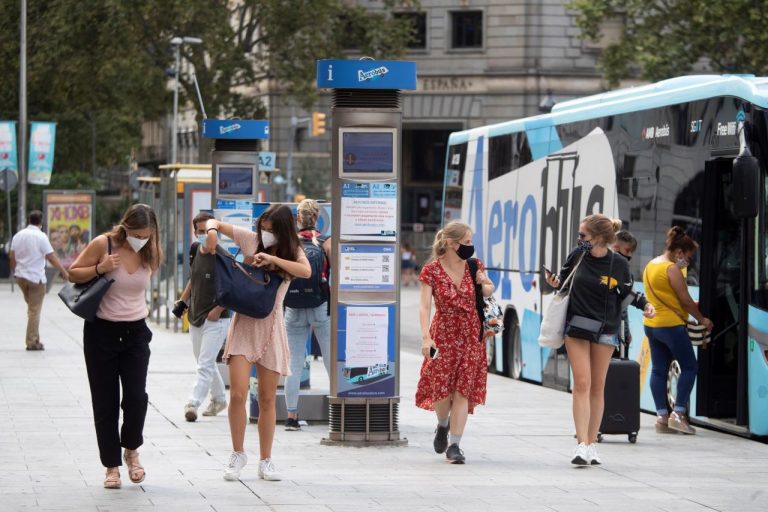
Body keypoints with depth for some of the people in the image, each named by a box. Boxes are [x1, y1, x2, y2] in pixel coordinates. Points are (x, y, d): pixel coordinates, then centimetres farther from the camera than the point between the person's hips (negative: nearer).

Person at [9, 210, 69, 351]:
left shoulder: (18, 236, 6)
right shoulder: (41, 236, -12)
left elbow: (12, 257, 10)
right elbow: (52, 257, -13)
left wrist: (15, 272, 25)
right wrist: (64, 272, -5)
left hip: (21, 277, 5)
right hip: (36, 278, -5)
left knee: (31, 307, 19)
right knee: (35, 310, -1)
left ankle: (33, 339, 16)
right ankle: (32, 342, 0)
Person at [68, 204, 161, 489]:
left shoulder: (151, 253, -3)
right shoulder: (103, 245, -13)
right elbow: (73, 273, -5)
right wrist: (100, 269, -19)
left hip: (135, 332, 2)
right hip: (102, 331, -2)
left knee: (136, 395, -10)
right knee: (105, 402, 2)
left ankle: (132, 450, 16)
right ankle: (112, 465, 11)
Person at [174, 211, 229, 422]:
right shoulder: (195, 250, 4)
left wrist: (218, 309, -16)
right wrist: (183, 300, 14)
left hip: (216, 319, -8)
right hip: (195, 316, 8)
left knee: (205, 364, -12)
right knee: (205, 363, 20)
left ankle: (192, 403, -17)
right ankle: (219, 399, 36)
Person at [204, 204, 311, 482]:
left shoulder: (293, 251, 3)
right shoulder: (252, 239, 3)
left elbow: (306, 271, -19)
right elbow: (214, 223, 9)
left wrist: (273, 259, -23)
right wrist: (212, 230, -13)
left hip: (270, 326, 0)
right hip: (244, 322, 0)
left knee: (267, 399, 6)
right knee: (238, 394, -11)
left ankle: (265, 461, 16)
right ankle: (238, 454, 5)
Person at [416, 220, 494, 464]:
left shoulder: (474, 266, 5)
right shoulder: (432, 271, -7)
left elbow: (488, 292, 21)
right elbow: (424, 306, -13)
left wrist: (485, 284, -4)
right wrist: (426, 337, -25)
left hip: (471, 336, 3)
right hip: (443, 334, -3)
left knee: (463, 390, -2)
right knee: (442, 388, -1)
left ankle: (454, 445, 1)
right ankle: (442, 426, 31)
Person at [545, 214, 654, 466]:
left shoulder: (619, 265, -7)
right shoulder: (578, 255, -4)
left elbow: (627, 293, 8)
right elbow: (563, 277, 13)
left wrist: (644, 305, -8)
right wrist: (555, 282, -8)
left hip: (605, 330, 0)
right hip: (577, 327, 0)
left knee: (597, 388, 7)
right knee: (582, 383, -9)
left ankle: (591, 443, 16)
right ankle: (582, 445, -13)